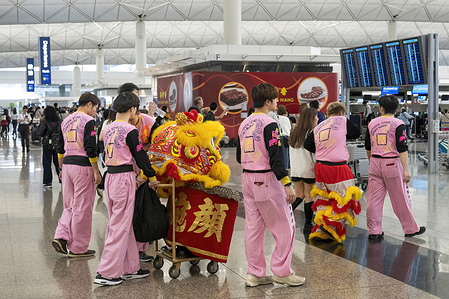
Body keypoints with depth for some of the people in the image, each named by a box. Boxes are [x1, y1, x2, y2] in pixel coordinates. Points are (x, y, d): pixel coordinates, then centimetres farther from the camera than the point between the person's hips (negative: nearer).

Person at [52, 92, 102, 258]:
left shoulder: (66, 121, 13)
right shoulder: (88, 121, -10)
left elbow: (60, 148, 17)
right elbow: (90, 148, -16)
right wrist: (96, 171, -11)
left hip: (67, 165, 7)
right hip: (83, 166, -7)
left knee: (70, 206, 18)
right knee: (82, 208, 2)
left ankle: (61, 236, 0)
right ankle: (78, 248, 8)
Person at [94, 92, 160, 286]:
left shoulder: (108, 129, 10)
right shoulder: (130, 130, -13)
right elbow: (140, 156, -9)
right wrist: (152, 177, 3)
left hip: (110, 176, 8)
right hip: (124, 178, -8)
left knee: (123, 224, 15)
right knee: (120, 226, -2)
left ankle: (130, 268, 22)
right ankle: (107, 273, 0)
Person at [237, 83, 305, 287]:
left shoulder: (244, 124, 10)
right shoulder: (269, 124, -14)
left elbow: (239, 157, 17)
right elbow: (276, 157, -20)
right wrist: (287, 184, -20)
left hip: (247, 179, 8)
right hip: (266, 180, -8)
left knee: (253, 227, 11)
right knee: (285, 227, 3)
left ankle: (255, 274, 16)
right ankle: (281, 271, 7)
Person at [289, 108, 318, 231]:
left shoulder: (294, 133, 6)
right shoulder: (312, 133, -13)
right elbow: (314, 153, -14)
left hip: (295, 170, 6)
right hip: (308, 170, -6)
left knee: (299, 195, 15)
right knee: (309, 196, 5)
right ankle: (308, 224, 12)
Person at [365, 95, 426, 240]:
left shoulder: (372, 123, 5)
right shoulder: (398, 124, -8)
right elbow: (402, 148, -14)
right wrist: (406, 170, -14)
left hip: (375, 163, 4)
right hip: (392, 163, -3)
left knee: (374, 198, 6)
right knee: (400, 198, 6)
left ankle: (373, 231, 8)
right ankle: (411, 229, 18)